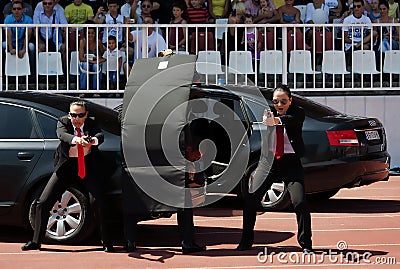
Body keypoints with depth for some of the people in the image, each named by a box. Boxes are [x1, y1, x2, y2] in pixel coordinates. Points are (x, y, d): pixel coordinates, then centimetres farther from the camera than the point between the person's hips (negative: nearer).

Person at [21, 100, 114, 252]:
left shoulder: (91, 124, -7)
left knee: (103, 202, -14)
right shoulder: (63, 122, -8)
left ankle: (106, 242, -2)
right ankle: (36, 241, 12)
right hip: (66, 167, 1)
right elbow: (62, 135, -30)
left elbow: (101, 136, -28)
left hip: (88, 167, -1)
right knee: (43, 203, -2)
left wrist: (93, 140, -53)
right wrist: (76, 139, -53)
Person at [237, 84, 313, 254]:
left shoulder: (297, 113, -3)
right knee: (250, 200, -1)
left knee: (300, 202, -14)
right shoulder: (267, 112, 4)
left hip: (291, 162, -2)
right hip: (268, 161, 2)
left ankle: (306, 244, 4)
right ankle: (246, 241, 18)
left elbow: (293, 119, -26)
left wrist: (276, 120, -48)